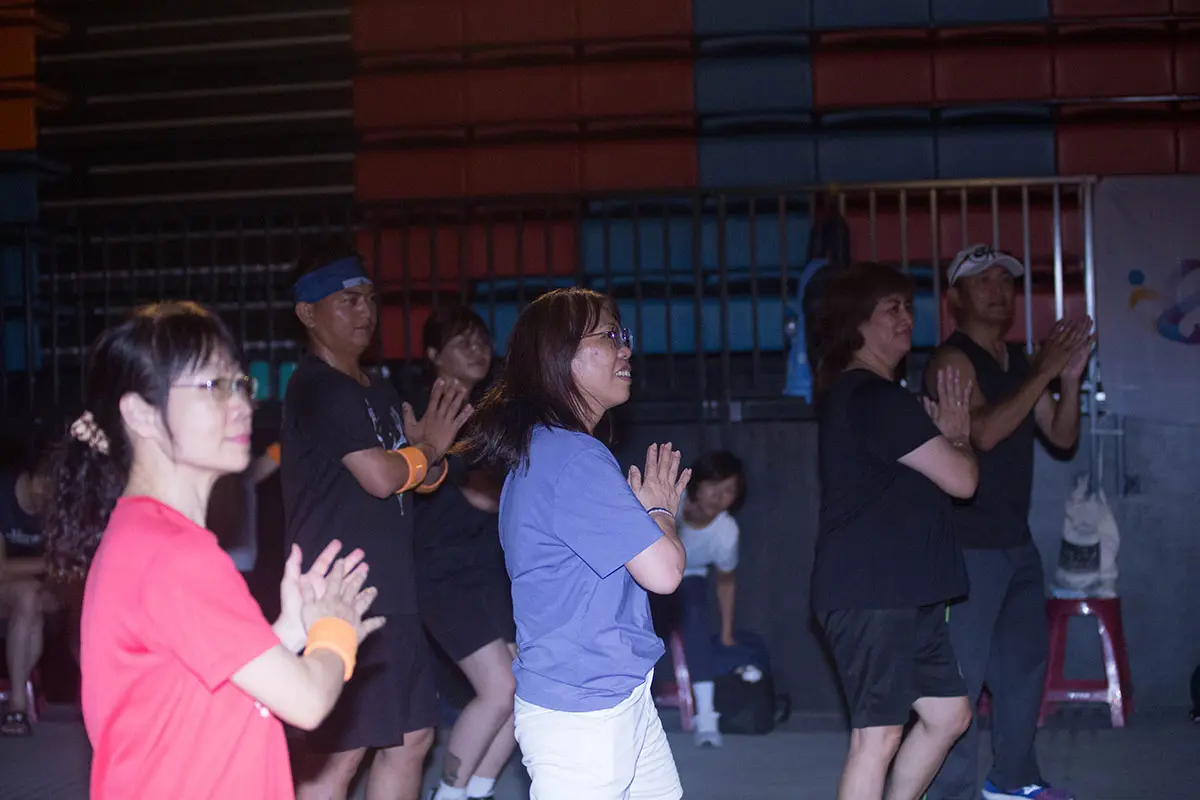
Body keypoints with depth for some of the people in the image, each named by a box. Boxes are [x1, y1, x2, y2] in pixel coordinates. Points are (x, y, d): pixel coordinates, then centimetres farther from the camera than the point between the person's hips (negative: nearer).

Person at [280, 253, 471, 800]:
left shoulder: (378, 391, 16)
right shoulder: (318, 388, -12)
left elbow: (422, 480, 20)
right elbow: (381, 476, -21)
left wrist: (430, 450, -3)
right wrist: (425, 450, -1)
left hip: (390, 591, 10)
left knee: (411, 736, 14)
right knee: (339, 752, -7)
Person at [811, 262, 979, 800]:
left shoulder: (849, 395, 18)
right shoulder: (874, 398, -15)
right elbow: (961, 479, -15)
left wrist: (944, 436, 11)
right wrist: (958, 437, 5)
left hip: (901, 592, 11)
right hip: (870, 594, -11)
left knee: (948, 712, 15)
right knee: (878, 733, -8)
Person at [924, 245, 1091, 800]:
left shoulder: (1020, 362, 14)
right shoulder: (953, 359, -10)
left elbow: (1062, 436, 11)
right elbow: (984, 431, -24)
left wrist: (1069, 379, -5)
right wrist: (1043, 373, -22)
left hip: (1016, 540, 9)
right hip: (968, 542, -8)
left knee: (1025, 660, 16)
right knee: (962, 671, -9)